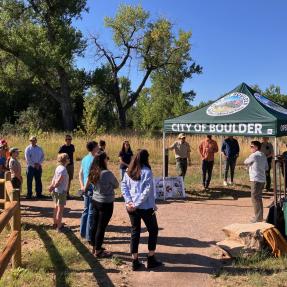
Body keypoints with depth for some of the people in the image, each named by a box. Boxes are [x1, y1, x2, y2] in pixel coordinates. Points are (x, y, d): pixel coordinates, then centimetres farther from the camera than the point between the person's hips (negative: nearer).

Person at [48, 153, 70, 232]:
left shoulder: (58, 167, 7)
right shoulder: (63, 169, -21)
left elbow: (54, 179, 5)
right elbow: (58, 181, -22)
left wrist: (52, 187, -4)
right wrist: (52, 187, -8)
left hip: (56, 191, 9)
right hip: (61, 191, -9)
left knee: (56, 207, 20)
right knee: (60, 209, -1)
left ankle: (55, 223, 34)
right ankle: (59, 227, 6)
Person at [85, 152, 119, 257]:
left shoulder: (93, 172, 0)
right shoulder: (107, 173, -22)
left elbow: (87, 186, 14)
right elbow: (116, 185, -8)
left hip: (95, 200, 8)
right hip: (106, 203, -7)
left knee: (95, 224, 17)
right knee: (101, 227, 3)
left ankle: (94, 247, 33)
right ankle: (98, 251, 15)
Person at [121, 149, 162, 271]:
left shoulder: (129, 171, 5)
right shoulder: (147, 171, -13)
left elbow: (123, 186, 0)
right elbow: (147, 190, -19)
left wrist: (129, 201, -7)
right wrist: (137, 204, -15)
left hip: (131, 207, 6)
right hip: (146, 207, -5)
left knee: (135, 231, 13)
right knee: (153, 230, 13)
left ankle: (135, 261, 17)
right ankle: (151, 259, 16)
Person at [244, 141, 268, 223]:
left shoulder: (254, 155, -13)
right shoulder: (263, 156, 12)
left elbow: (245, 162, 0)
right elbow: (266, 167, 17)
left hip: (256, 179, -9)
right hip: (262, 179, 9)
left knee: (255, 198, -3)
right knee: (259, 198, 17)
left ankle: (258, 217, -1)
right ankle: (260, 216, 24)